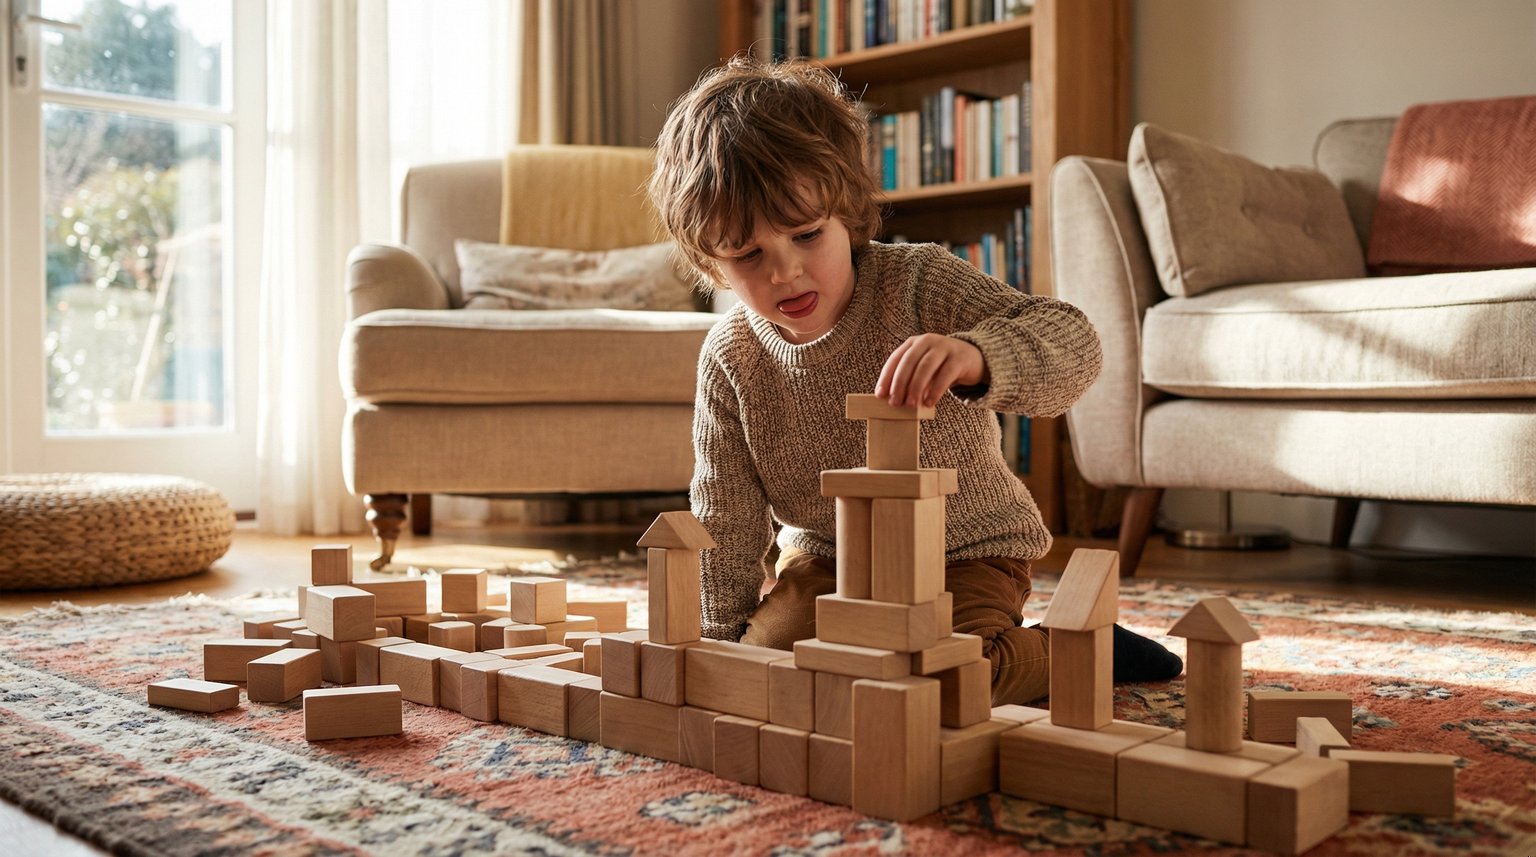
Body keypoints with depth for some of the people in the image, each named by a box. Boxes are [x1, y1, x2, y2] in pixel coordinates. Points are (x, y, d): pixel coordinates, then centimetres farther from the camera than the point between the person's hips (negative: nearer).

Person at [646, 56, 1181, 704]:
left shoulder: (921, 285, -21)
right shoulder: (729, 362, -11)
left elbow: (1073, 346, -32)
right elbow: (726, 522, -1)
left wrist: (976, 357, -53)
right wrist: (722, 639, 0)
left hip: (966, 550, -3)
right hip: (826, 559, 4)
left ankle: (1063, 649, 7)